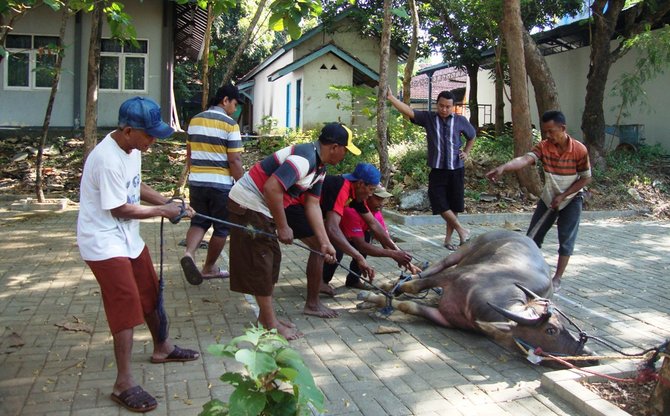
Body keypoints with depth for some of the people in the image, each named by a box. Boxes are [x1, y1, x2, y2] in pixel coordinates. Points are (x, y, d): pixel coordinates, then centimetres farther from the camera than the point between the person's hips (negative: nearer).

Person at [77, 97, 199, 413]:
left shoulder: (132, 148, 2)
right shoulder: (108, 160, -27)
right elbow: (119, 209, -22)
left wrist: (168, 202, 3)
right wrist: (162, 210, -12)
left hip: (128, 238, 9)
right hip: (104, 242, -9)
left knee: (150, 292, 20)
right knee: (127, 304, -11)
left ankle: (162, 347, 42)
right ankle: (124, 384, -2)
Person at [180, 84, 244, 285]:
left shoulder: (195, 121, 8)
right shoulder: (230, 124, -11)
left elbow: (189, 153, 15)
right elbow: (234, 160, -14)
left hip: (196, 182, 5)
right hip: (221, 184, -5)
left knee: (199, 221, 17)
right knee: (221, 228, 12)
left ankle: (189, 253, -10)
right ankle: (209, 268, 23)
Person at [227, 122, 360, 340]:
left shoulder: (319, 166, 7)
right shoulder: (304, 158, -25)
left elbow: (312, 205, 7)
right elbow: (271, 188, -33)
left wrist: (325, 242, 2)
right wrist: (282, 227, -23)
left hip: (262, 207, 10)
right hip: (247, 204, -10)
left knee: (271, 259, 14)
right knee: (260, 263, -3)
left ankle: (265, 316, 25)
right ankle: (270, 324, 6)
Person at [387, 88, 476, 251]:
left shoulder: (461, 121, 1)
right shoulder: (428, 118, -2)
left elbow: (472, 135, 20)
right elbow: (408, 111, -14)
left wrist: (466, 152, 9)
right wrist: (390, 97, -25)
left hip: (456, 169, 1)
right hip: (437, 169, 0)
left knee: (454, 205, 7)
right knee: (439, 202, -9)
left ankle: (448, 238, 21)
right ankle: (461, 229, 8)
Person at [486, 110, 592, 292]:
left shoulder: (579, 150, -21)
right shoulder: (543, 146, -17)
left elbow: (586, 178, -12)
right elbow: (525, 159, -36)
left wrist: (562, 196, -18)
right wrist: (503, 167, -56)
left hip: (571, 199, -3)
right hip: (548, 198, 3)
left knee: (566, 240, -3)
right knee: (533, 236, 5)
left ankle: (557, 279, 7)